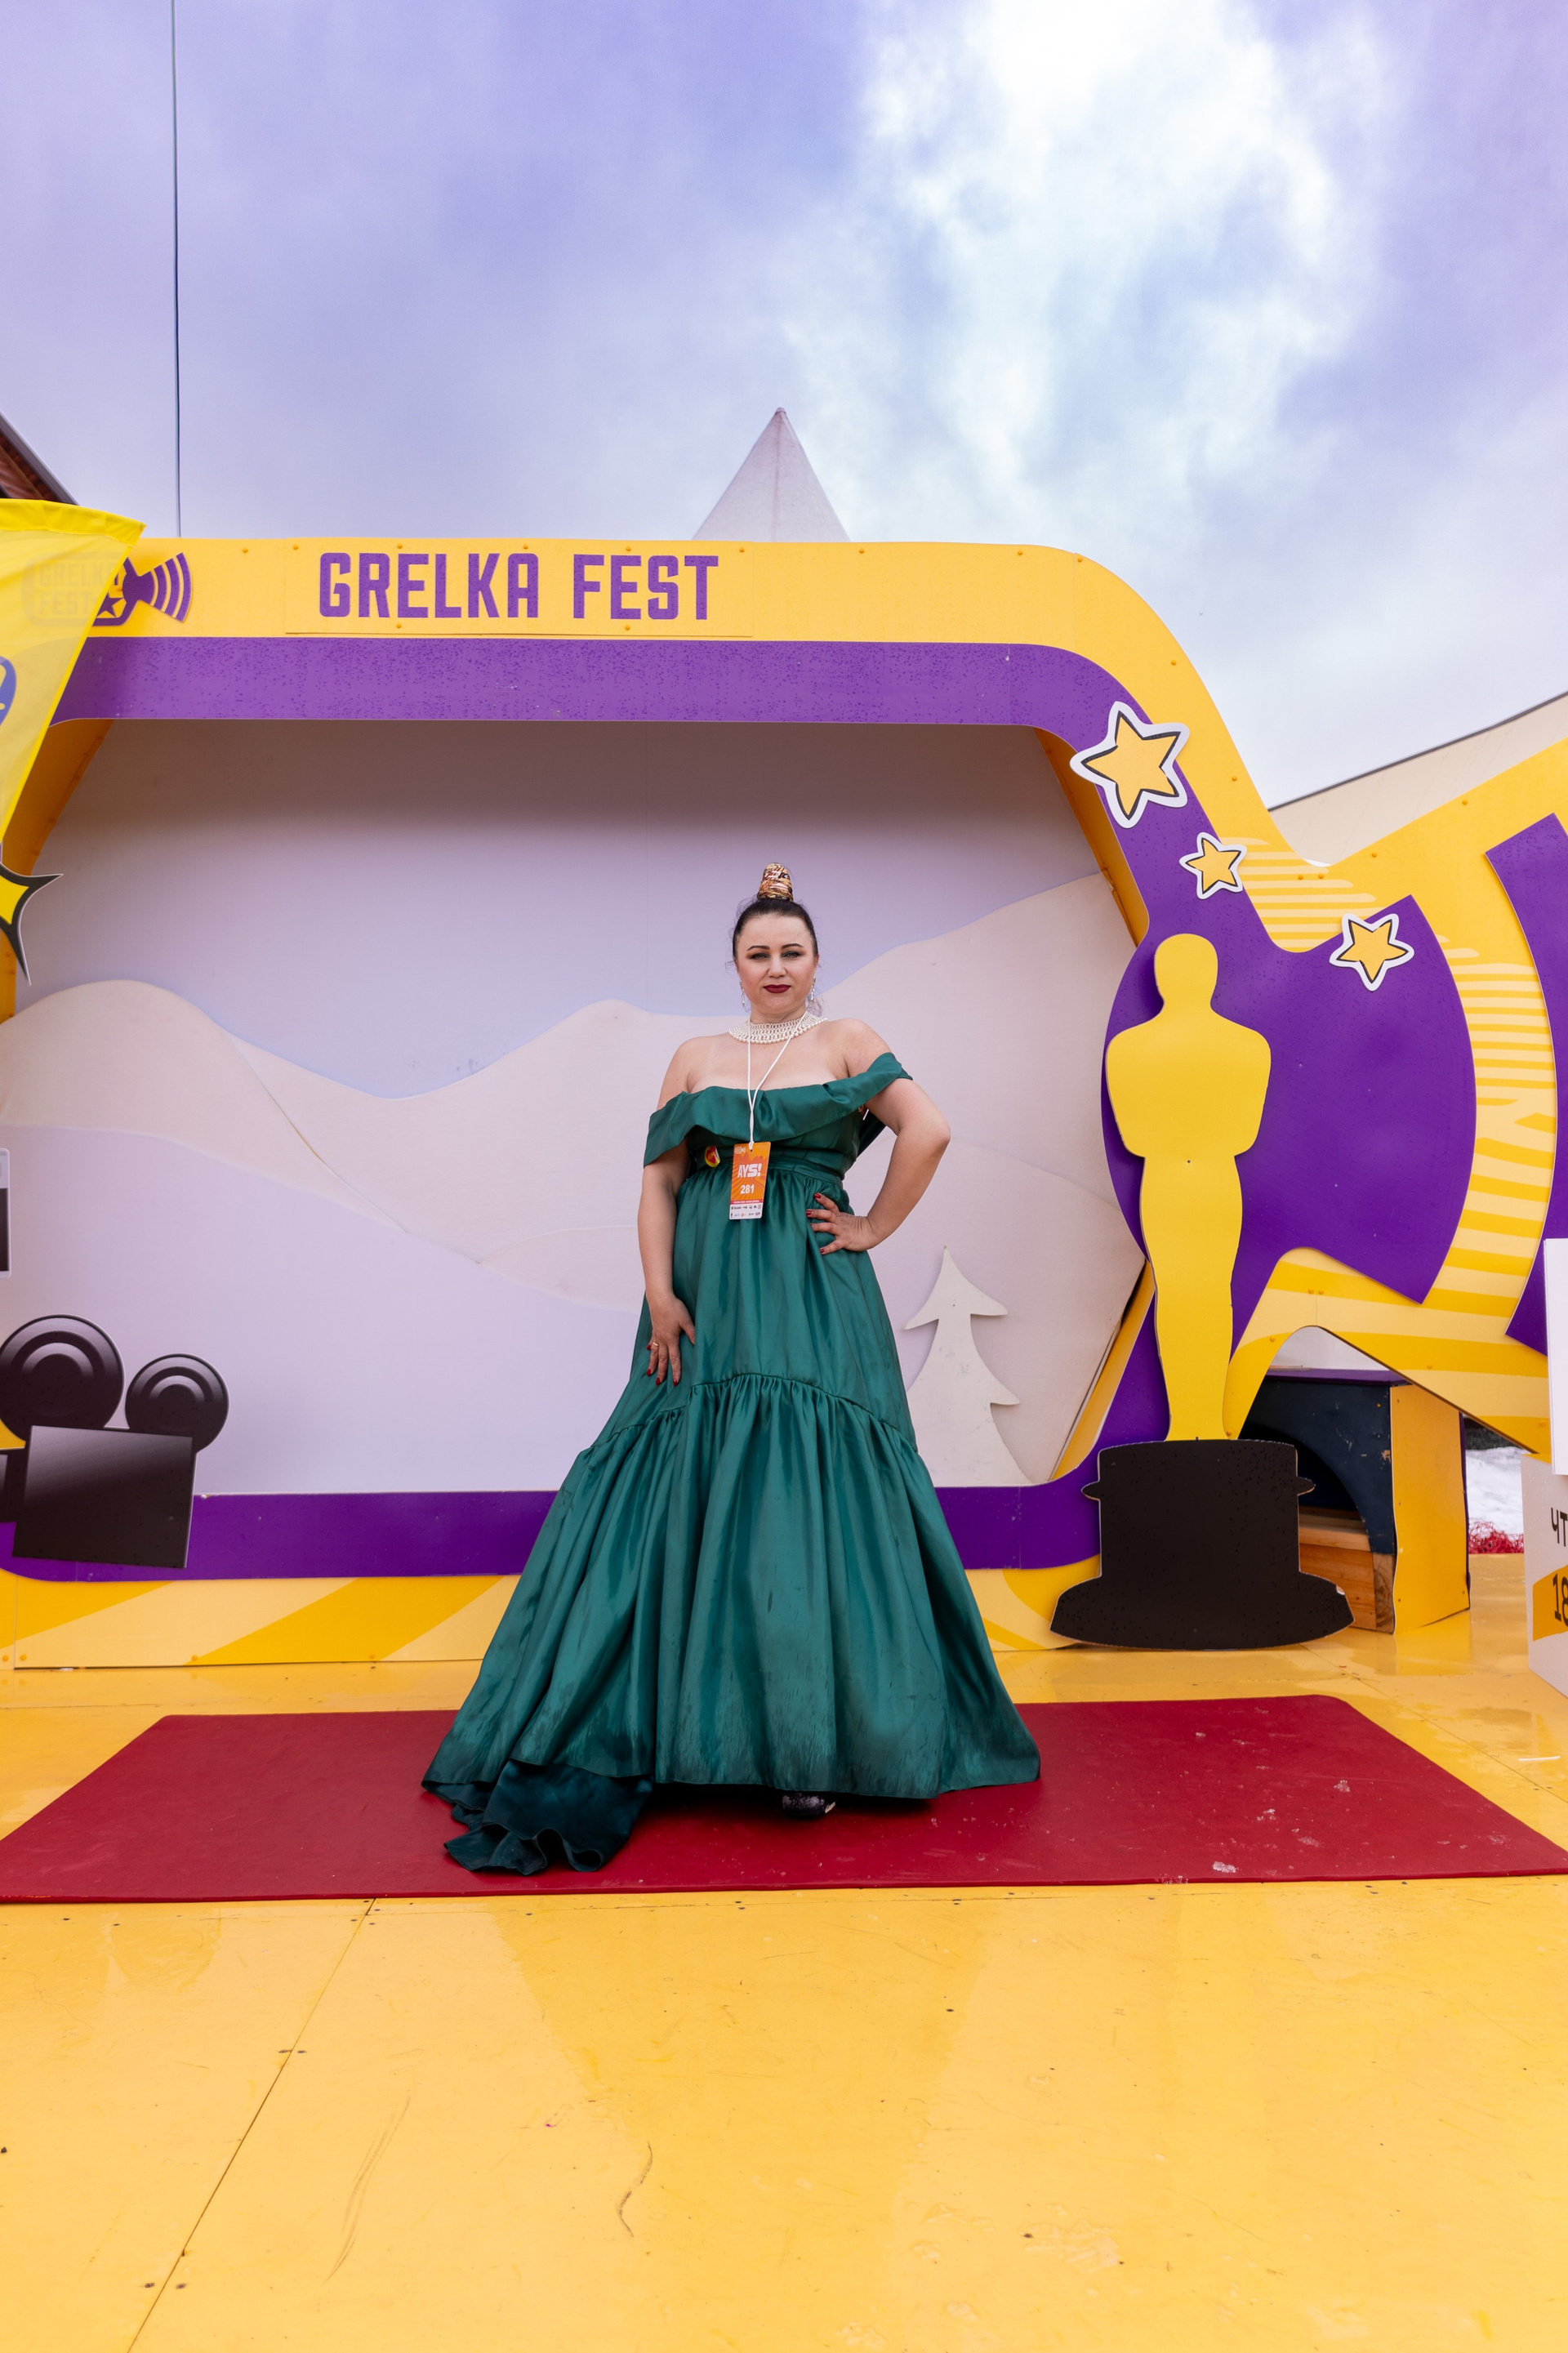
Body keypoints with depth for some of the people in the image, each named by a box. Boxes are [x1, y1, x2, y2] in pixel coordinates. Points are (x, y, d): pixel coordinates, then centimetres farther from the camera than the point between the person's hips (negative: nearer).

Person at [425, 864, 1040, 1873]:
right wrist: (660, 1290, -5)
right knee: (692, 1494, 3)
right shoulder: (696, 1060, 13)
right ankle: (692, 1716, 17)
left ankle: (814, 1743, 5)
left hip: (813, 1301, -3)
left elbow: (929, 1130, -7)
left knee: (806, 1497, -4)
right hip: (706, 1297, 3)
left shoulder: (847, 1041, 5)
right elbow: (660, 1182, 6)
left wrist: (875, 1229, -6)